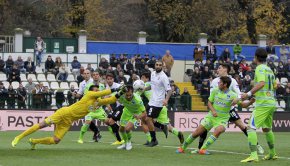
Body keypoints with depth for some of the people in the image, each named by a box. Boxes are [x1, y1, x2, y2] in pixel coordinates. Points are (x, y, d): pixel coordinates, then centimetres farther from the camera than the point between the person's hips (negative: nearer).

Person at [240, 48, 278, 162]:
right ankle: (272, 154, 35)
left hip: (263, 104, -9)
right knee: (267, 129, 24)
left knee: (251, 128, -12)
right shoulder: (269, 69, 15)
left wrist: (249, 93, -24)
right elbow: (274, 85, 24)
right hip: (272, 103, 9)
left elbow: (261, 83, -25)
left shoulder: (260, 68, -9)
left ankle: (254, 155, -24)